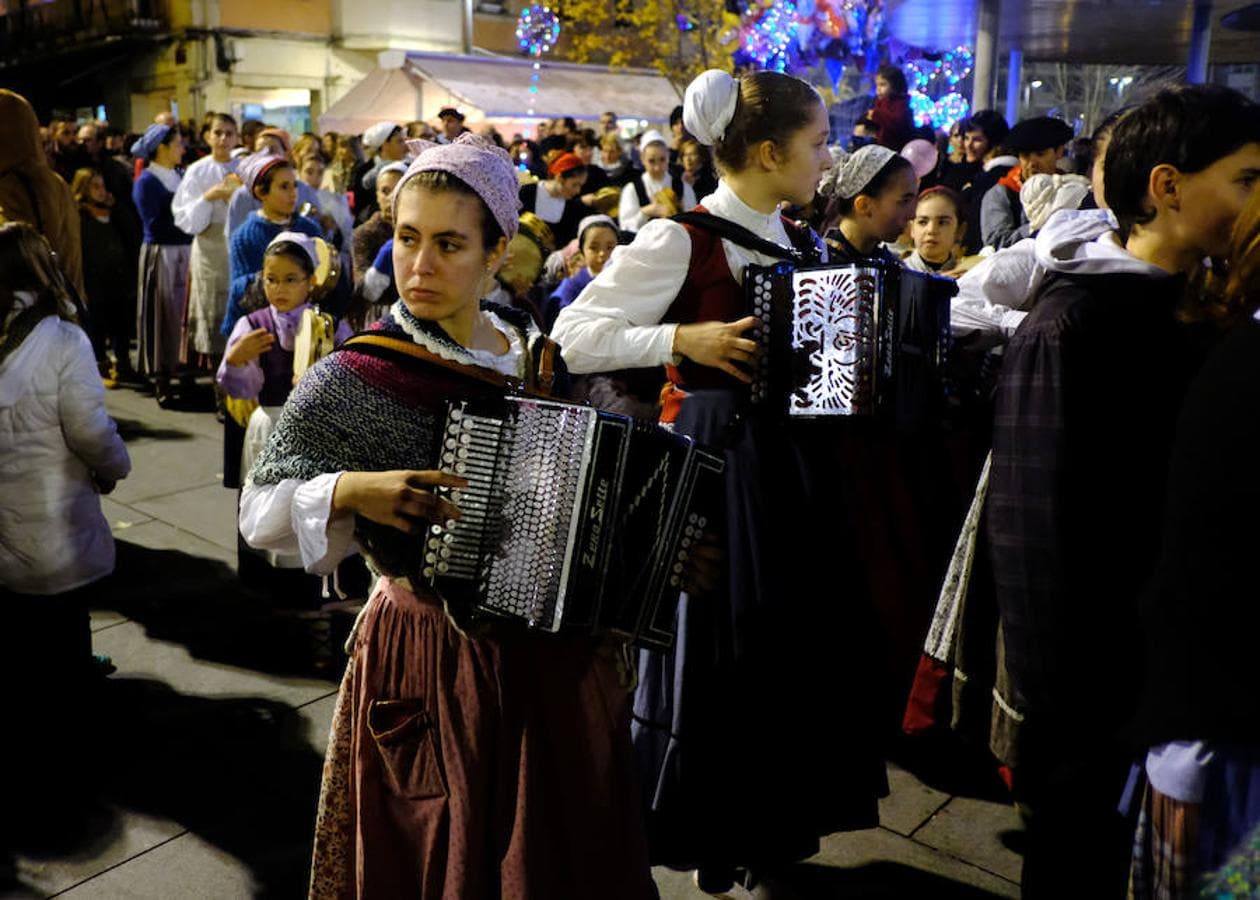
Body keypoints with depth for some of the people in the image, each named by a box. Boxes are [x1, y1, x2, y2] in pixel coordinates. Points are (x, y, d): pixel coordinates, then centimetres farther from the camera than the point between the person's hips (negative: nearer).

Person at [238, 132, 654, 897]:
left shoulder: (543, 358, 0)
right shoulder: (356, 379, -13)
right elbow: (262, 510, -9)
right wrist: (352, 491, -26)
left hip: (557, 653, 5)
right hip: (431, 661, -4)